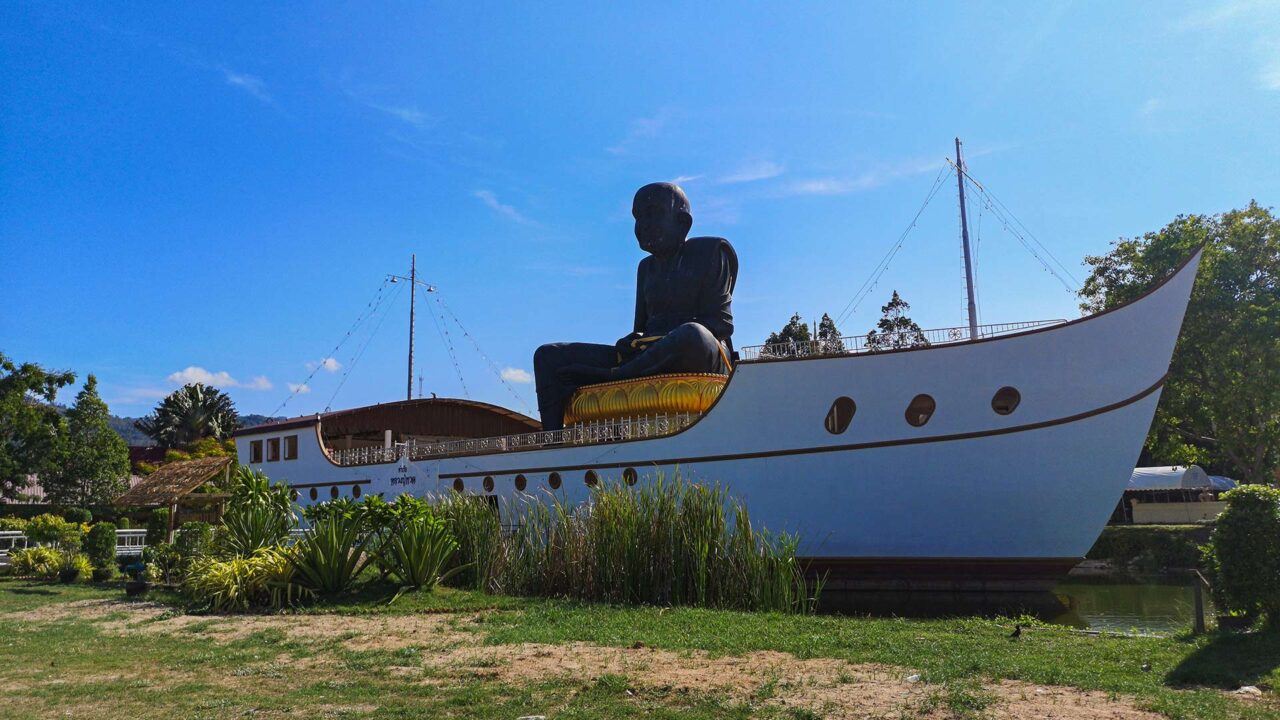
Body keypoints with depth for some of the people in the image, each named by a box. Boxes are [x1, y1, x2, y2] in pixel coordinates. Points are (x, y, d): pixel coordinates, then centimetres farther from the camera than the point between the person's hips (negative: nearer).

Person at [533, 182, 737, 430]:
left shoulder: (710, 251, 9)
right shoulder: (647, 266, 26)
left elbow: (720, 322, 0)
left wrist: (680, 339, -16)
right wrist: (634, 340, -2)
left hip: (702, 356, -5)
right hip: (650, 358, 6)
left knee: (692, 336, -44)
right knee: (548, 356, -5)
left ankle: (609, 378, -28)